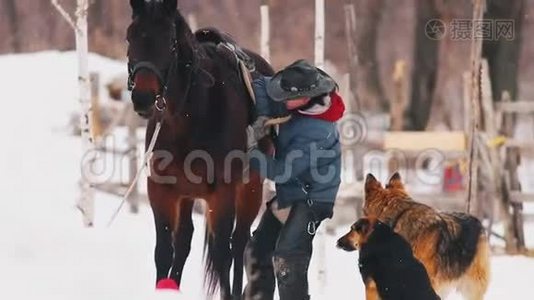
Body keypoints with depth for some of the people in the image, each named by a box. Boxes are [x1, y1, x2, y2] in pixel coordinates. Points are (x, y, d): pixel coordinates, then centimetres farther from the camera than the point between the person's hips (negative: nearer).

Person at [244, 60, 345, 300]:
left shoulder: (315, 133, -32)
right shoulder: (303, 94, -9)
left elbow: (281, 171, -29)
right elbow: (260, 85, -4)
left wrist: (250, 152, -25)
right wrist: (262, 119, -18)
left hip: (312, 197, -9)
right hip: (288, 192, 9)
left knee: (286, 257, -23)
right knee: (257, 251, 12)